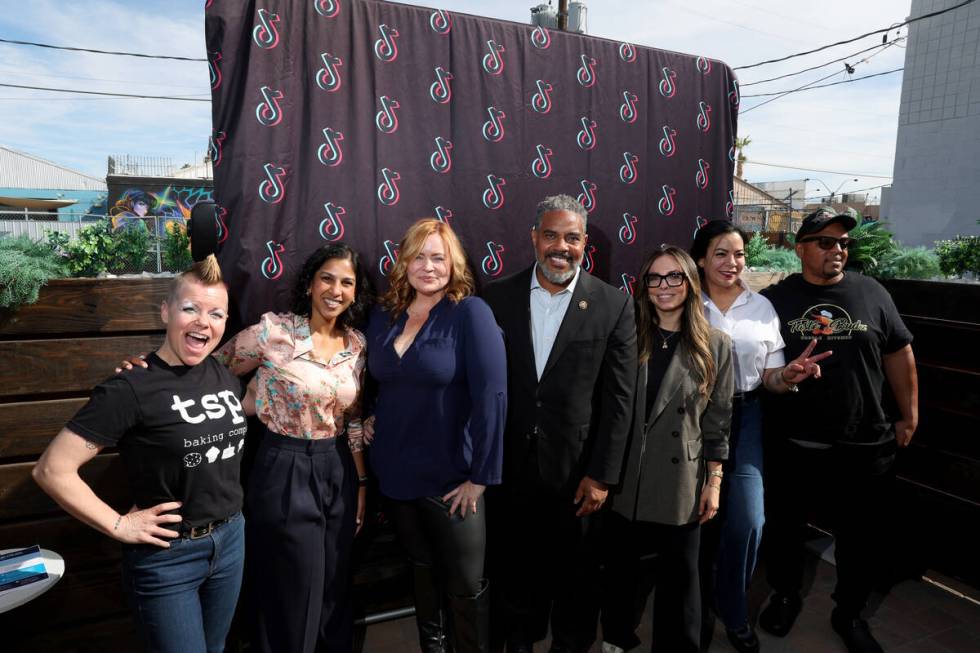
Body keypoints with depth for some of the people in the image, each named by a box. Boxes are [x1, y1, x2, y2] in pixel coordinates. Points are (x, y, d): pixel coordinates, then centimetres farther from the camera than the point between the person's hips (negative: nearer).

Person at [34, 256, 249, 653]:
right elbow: (52, 470, -18)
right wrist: (118, 525, -15)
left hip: (230, 541, 6)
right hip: (167, 556, -6)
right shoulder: (131, 389, -19)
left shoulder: (225, 377, 0)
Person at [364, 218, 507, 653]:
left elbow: (491, 395, -19)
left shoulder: (470, 312, -14)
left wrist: (481, 476, -19)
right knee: (422, 572, 24)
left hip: (451, 479, -5)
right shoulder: (382, 316, 2)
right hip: (395, 475, 5)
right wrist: (369, 438, 3)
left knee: (466, 588, 11)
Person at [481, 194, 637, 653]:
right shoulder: (498, 298, -3)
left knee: (576, 576, 18)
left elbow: (618, 398, -6)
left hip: (577, 470, -1)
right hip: (512, 467, 2)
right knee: (516, 569, 21)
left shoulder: (613, 305, -7)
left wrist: (602, 475, -8)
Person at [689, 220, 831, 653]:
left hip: (744, 418, 2)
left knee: (747, 519, -4)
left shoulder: (762, 307, 4)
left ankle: (732, 610, 23)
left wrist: (790, 376, -17)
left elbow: (770, 378, 4)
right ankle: (696, 594, 41)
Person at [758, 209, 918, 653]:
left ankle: (849, 614, 37)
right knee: (785, 530, 15)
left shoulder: (872, 293, 2)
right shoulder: (774, 299, -2)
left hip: (865, 446, 2)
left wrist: (909, 416, 9)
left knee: (863, 538, 14)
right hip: (792, 446, -1)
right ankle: (786, 596, 40)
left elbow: (898, 354, 8)